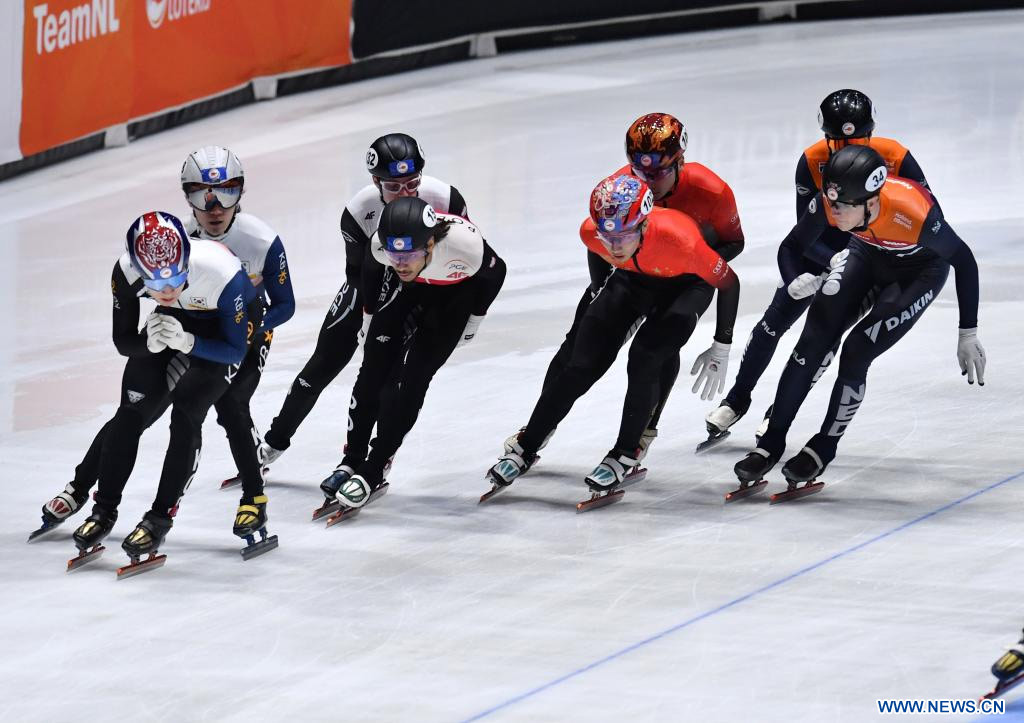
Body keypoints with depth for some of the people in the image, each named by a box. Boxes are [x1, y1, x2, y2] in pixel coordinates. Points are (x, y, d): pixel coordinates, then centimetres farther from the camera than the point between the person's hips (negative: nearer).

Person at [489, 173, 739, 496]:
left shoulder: (678, 239, -42)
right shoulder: (591, 232, -30)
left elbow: (728, 282, -25)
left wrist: (720, 349, -18)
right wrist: (602, 293, 14)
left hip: (686, 283, -3)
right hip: (633, 278, 4)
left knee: (645, 359, -22)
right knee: (582, 366, -3)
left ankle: (625, 455, -4)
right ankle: (525, 449, 10)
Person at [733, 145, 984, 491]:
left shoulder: (913, 215, -42)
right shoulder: (829, 203, -31)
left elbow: (964, 261, -25)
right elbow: (794, 246, -11)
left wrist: (968, 335, -19)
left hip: (920, 270, -4)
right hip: (867, 252, 4)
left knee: (855, 354, -13)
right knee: (812, 342, -8)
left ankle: (824, 448, 9)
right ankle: (771, 443, 5)